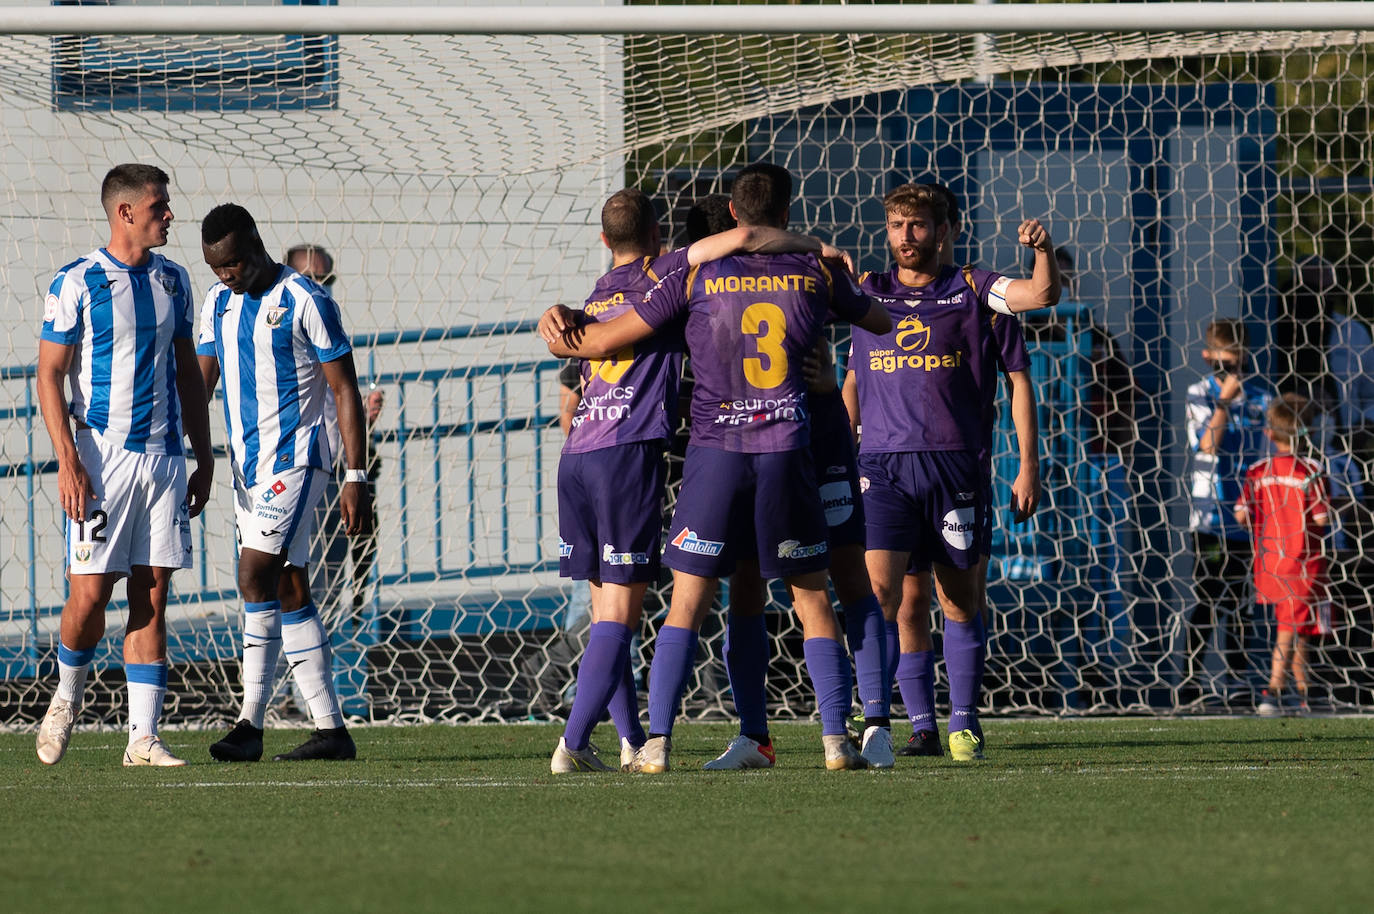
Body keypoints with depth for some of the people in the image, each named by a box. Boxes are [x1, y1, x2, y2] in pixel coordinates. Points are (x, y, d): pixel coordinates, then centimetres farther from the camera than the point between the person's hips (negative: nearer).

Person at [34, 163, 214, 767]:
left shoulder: (173, 281, 12)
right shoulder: (76, 284, -5)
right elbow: (50, 376, -5)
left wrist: (203, 457, 15)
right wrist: (67, 461, -14)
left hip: (165, 456, 5)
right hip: (102, 456, -5)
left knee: (152, 595, 1)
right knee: (90, 593, -8)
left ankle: (144, 738, 1)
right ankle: (67, 697, 20)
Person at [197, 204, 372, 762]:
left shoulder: (305, 301, -11)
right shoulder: (218, 302, 10)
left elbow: (345, 391, -9)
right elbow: (200, 382, 13)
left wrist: (356, 478, -13)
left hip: (293, 460, -8)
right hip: (246, 465, 8)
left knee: (256, 575, -18)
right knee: (289, 593, 7)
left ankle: (250, 724, -16)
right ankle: (331, 730, 9)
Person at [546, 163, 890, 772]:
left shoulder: (697, 276, 1)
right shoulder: (814, 274, 6)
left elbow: (604, 339, 4)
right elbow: (880, 321, 25)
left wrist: (560, 335, 26)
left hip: (714, 453, -1)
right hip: (787, 455, 1)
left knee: (687, 604, 2)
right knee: (813, 602, 9)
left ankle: (657, 742, -6)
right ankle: (836, 738, 1)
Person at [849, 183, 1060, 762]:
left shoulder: (973, 291, 6)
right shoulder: (869, 295, 14)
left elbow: (1043, 294, -7)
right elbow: (853, 385, 22)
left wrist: (1042, 252, -26)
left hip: (957, 466, -1)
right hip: (883, 467, 1)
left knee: (962, 601, 5)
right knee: (877, 589, -15)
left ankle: (964, 723, 17)